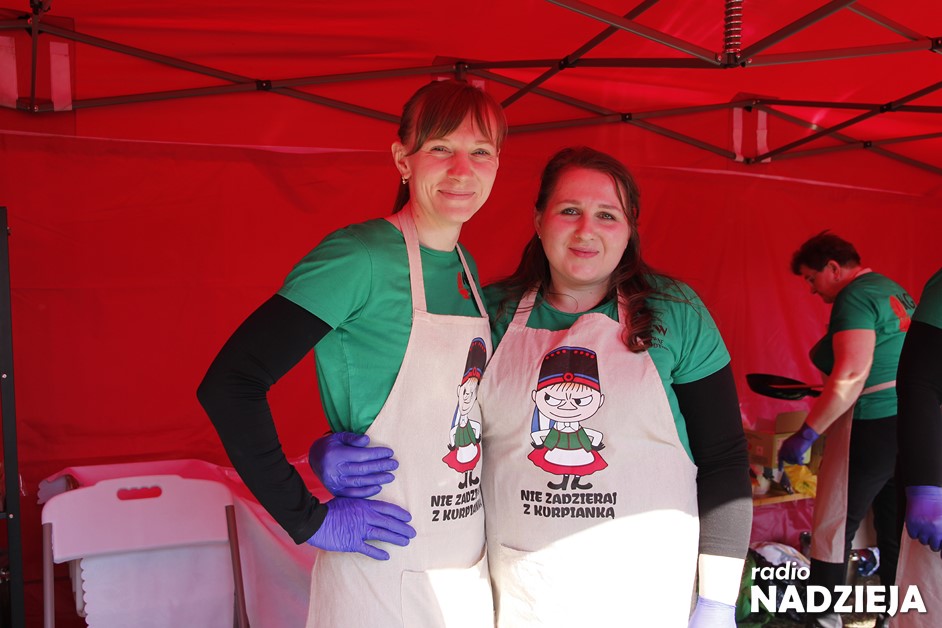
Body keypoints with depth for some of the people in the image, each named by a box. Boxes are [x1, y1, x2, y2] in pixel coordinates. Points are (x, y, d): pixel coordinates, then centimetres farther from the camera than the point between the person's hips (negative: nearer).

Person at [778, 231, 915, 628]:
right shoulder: (893, 290, 16)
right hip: (914, 423, 9)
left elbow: (852, 374, -24)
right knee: (894, 531, 15)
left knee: (833, 528, 0)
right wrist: (825, 389, 23)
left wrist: (806, 434, -21)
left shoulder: (854, 297, -13)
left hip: (875, 427, -9)